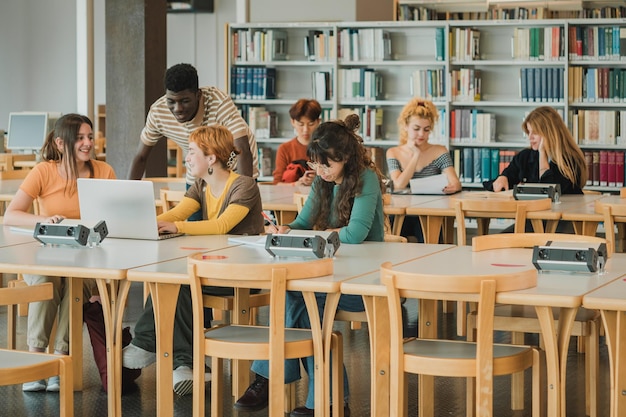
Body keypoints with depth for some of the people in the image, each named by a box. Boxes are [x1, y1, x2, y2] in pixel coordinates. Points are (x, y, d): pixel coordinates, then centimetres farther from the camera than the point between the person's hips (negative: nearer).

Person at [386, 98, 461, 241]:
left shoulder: (439, 152, 6)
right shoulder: (393, 153, 7)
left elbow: (455, 183, -8)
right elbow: (399, 186, -9)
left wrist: (453, 187, -33)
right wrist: (416, 155, -6)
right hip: (402, 217, 0)